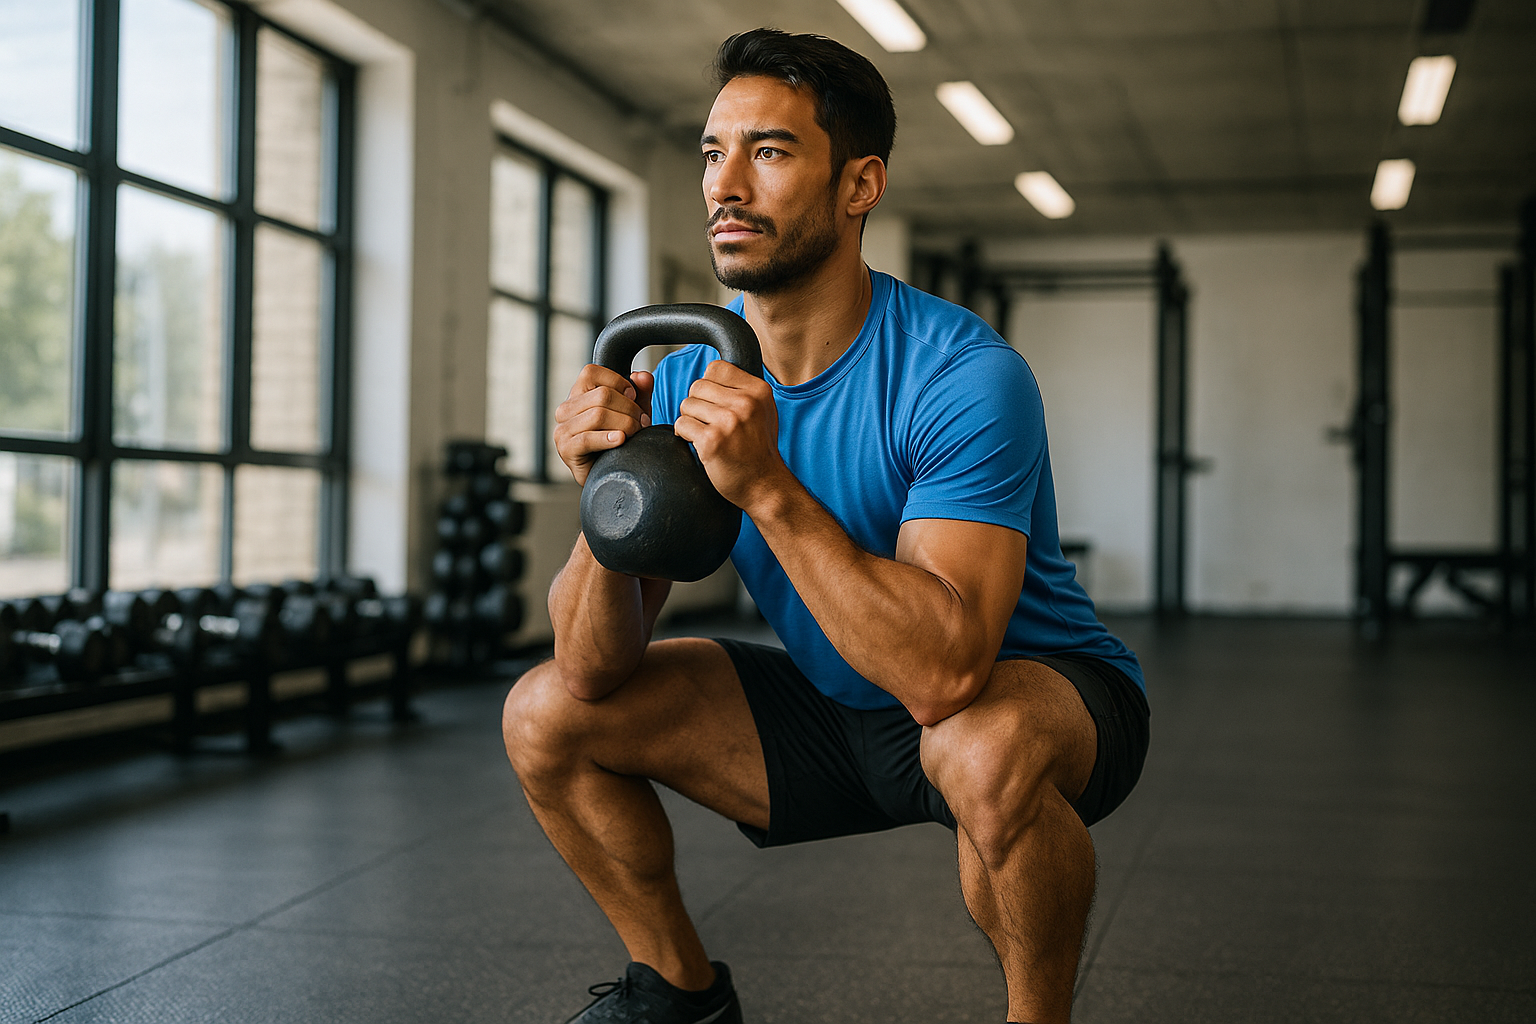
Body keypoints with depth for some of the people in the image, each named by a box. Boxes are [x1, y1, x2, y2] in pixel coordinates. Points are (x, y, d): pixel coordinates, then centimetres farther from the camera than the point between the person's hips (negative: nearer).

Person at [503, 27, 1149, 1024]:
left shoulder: (961, 376, -27)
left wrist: (767, 487, -42)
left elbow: (944, 670, -38)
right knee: (545, 716, -3)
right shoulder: (687, 379, -10)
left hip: (1039, 691, -5)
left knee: (988, 748, -40)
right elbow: (593, 672, -12)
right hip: (840, 709, 6)